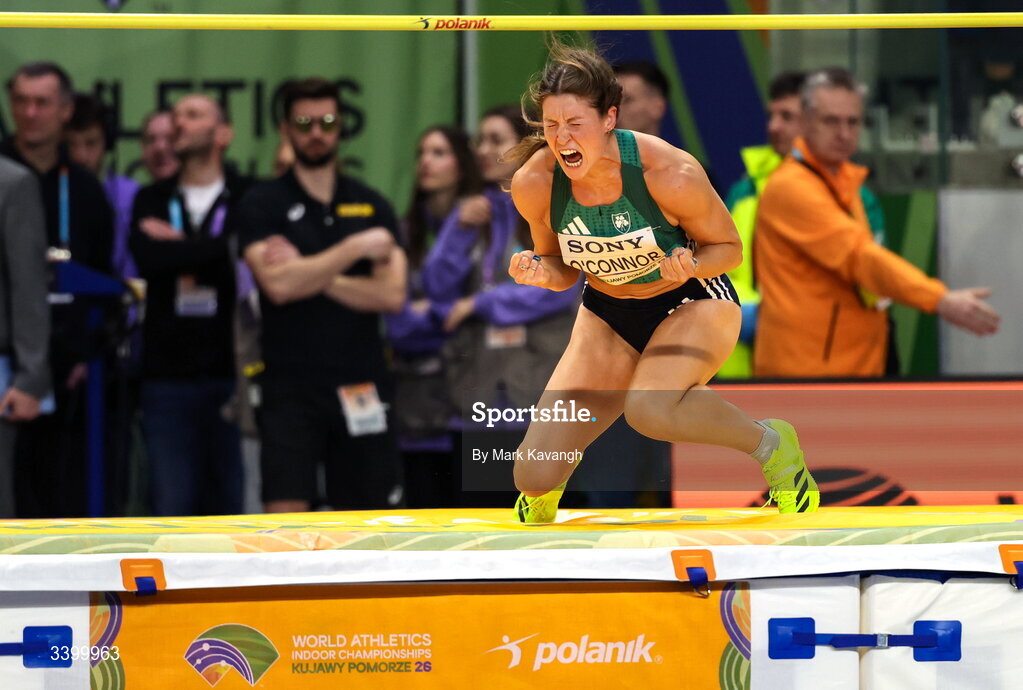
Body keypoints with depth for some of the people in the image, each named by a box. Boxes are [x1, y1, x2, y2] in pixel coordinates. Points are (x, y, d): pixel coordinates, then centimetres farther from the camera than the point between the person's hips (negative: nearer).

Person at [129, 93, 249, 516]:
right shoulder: (152, 202, 12)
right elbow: (147, 259, -8)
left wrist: (177, 244, -7)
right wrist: (214, 251, -11)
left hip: (232, 374, -2)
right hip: (168, 374, 2)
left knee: (231, 504, 1)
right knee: (172, 505, 1)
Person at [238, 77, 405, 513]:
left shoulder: (371, 206, 10)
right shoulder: (265, 204, 2)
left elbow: (391, 294, -3)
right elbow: (277, 284, -15)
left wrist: (309, 275, -10)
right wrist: (355, 249, -10)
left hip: (361, 388, 3)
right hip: (291, 389, -3)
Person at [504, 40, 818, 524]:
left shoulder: (671, 173, -28)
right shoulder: (534, 184, -18)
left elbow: (729, 249, -10)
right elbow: (564, 271, 0)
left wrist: (690, 264, -33)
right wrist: (539, 273, -23)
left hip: (694, 303, -4)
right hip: (607, 317, 4)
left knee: (649, 409, -38)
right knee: (535, 475, -11)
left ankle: (772, 445, -10)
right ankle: (542, 487, 30)